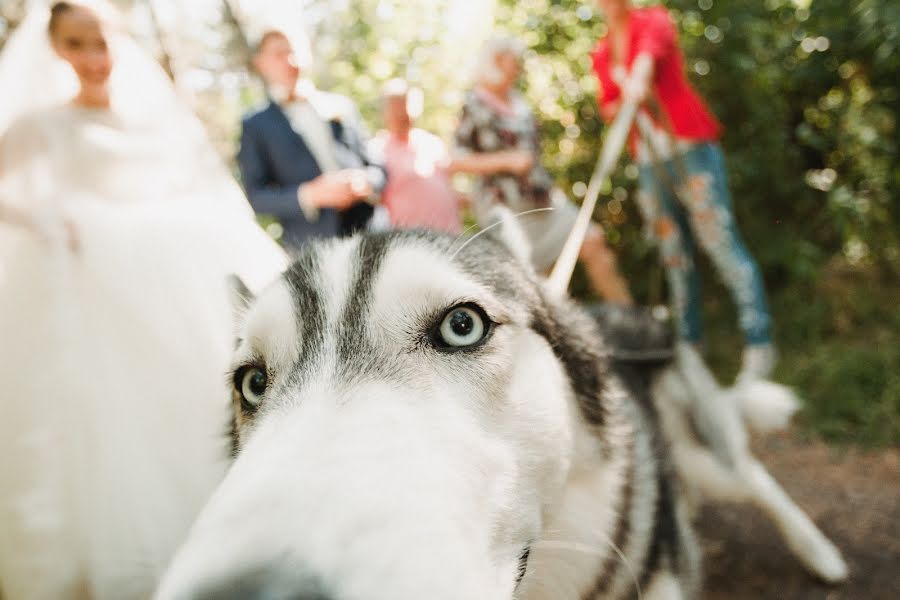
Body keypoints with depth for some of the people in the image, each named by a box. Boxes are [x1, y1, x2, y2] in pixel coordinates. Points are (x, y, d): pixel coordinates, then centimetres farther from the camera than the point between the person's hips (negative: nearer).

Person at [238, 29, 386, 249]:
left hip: (370, 231, 3)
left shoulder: (341, 105, 17)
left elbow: (376, 164, 17)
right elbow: (256, 195, 1)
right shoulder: (255, 126, 8)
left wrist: (366, 181, -7)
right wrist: (311, 195, -14)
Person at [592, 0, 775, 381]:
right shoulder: (601, 53, 16)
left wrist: (639, 79, -43)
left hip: (689, 144, -5)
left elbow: (652, 48, -19)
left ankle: (759, 344, -10)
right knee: (674, 253, 5)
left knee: (720, 241, -12)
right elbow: (607, 104, 21)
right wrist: (617, 106, -4)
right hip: (648, 157, 5)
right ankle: (689, 341, 11)